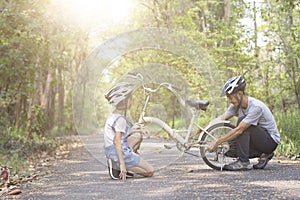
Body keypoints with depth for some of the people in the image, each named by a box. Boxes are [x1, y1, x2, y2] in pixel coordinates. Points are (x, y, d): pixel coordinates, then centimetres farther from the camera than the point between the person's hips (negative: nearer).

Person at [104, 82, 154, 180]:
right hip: (120, 153, -9)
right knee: (150, 171, 3)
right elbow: (117, 141, -25)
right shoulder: (120, 119, -19)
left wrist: (139, 130, 16)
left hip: (111, 151, 9)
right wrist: (122, 165, -27)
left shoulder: (113, 115, 10)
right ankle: (117, 167, -7)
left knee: (138, 136, 26)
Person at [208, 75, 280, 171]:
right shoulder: (236, 105, -3)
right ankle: (263, 154, 4)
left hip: (271, 140, -8)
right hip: (258, 138, 8)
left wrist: (217, 142, -33)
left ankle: (243, 162, -24)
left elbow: (239, 130, -33)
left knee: (242, 121, -28)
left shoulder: (256, 107, -29)